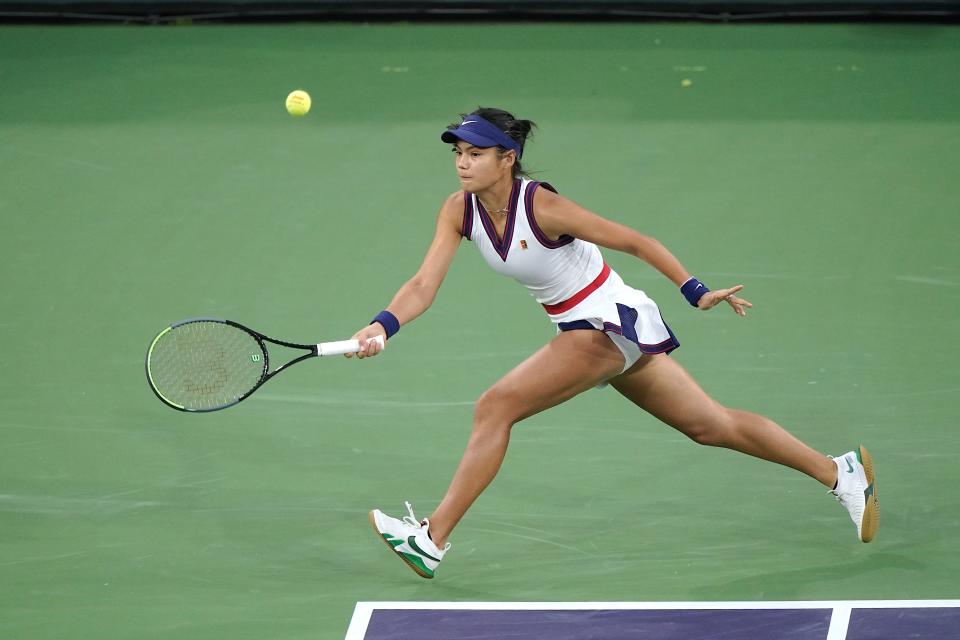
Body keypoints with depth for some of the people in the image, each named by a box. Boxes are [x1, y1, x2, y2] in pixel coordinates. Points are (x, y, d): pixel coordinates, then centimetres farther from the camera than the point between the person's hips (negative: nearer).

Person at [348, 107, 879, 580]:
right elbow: (424, 284, -10)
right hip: (580, 329, 8)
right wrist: (383, 325, -28)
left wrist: (696, 292, -21)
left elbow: (635, 242, -17)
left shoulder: (540, 206, -23)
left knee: (494, 408, -18)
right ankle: (841, 472, 26)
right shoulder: (459, 211, -4)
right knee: (712, 426, 16)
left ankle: (432, 541, -12)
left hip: (610, 322, -8)